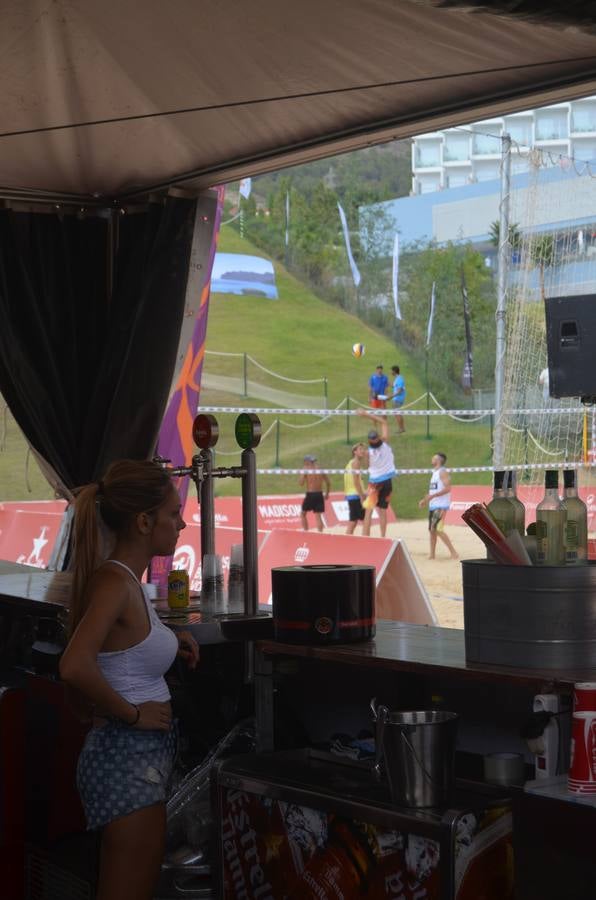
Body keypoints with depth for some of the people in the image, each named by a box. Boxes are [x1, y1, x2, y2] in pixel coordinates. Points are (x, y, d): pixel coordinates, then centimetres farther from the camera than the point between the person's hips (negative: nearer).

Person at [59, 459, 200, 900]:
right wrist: (132, 714, -21)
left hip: (144, 753, 10)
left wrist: (167, 639, 13)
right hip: (127, 753, -10)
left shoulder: (124, 577, 8)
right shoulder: (115, 581, -20)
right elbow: (75, 667, -35)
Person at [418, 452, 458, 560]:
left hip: (441, 506, -10)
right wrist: (425, 500, 15)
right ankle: (432, 555, 13)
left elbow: (447, 488, -22)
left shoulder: (443, 472, -10)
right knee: (431, 530, 9)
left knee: (437, 529, -16)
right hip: (433, 505, 10)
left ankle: (453, 553, -13)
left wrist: (432, 496, -26)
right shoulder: (434, 473, 19)